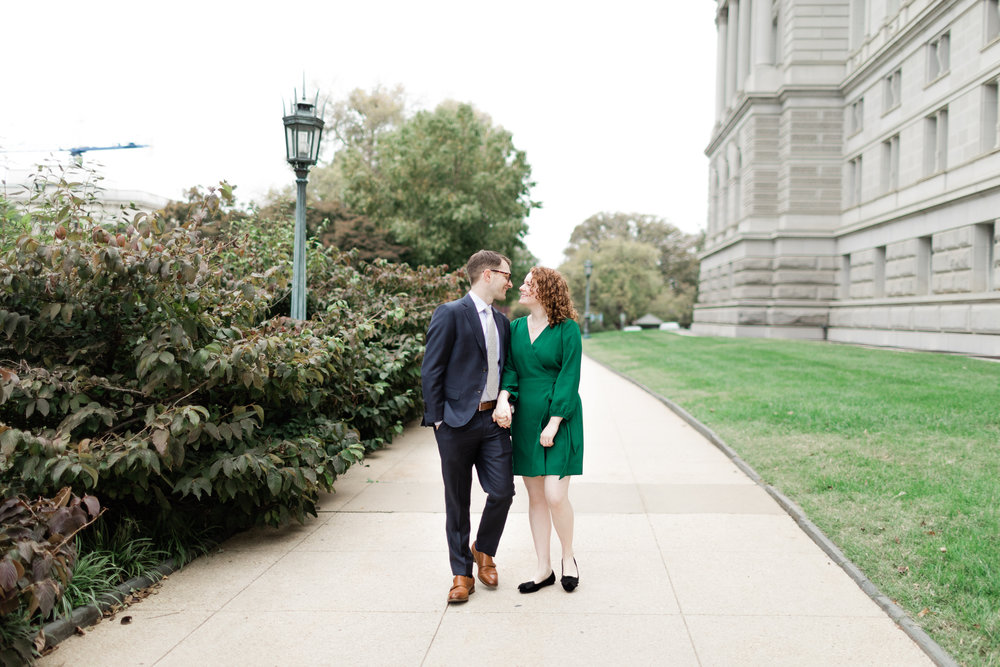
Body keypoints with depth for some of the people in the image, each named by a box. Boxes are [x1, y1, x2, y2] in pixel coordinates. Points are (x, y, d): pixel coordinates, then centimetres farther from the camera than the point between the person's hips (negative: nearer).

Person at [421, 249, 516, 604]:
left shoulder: (502, 321, 14)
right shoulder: (450, 314, -8)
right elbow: (431, 371, -9)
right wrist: (438, 419, -11)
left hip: (493, 420, 5)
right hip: (457, 422, -5)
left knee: (503, 491, -1)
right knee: (457, 502, 5)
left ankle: (483, 550, 26)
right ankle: (462, 574, 18)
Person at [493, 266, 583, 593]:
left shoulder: (567, 329, -7)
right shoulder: (516, 327, 8)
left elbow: (568, 379, -10)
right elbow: (509, 368, 4)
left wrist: (553, 424, -14)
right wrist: (503, 397, -17)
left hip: (559, 419, -5)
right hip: (525, 420, 5)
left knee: (555, 496, -8)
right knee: (535, 496, 9)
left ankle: (568, 557, 18)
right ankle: (544, 568, 20)